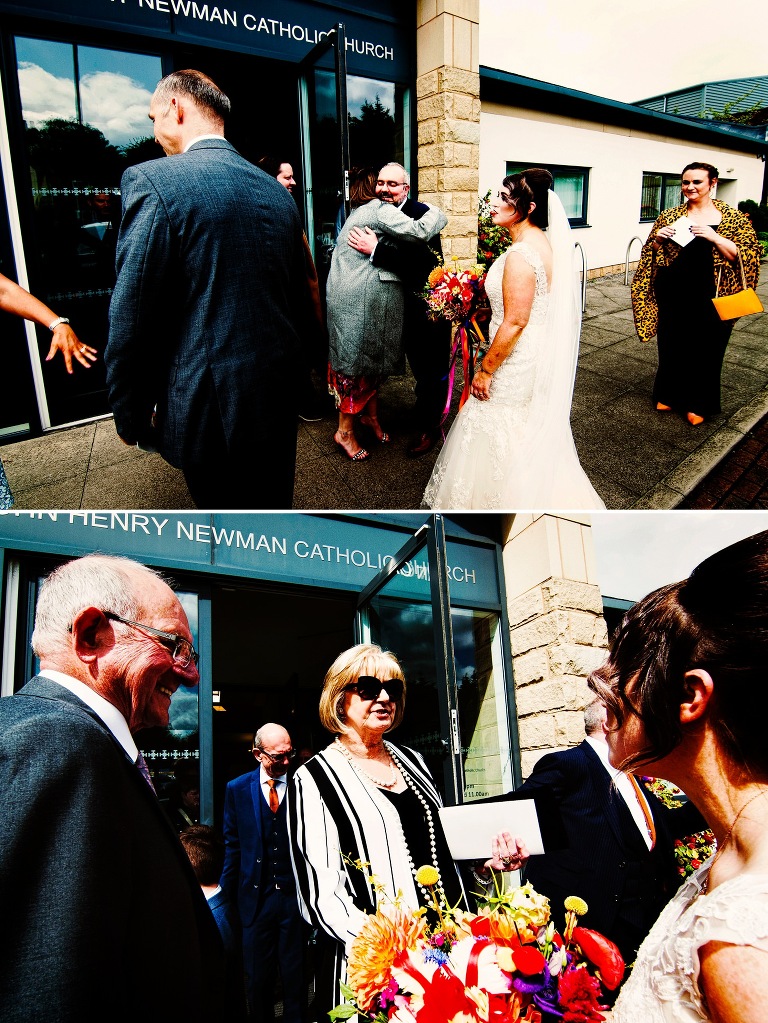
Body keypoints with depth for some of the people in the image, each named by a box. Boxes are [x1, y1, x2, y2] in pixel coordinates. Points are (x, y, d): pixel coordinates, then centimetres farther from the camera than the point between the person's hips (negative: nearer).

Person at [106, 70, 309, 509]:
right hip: (280, 392, 6)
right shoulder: (278, 191, 8)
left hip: (211, 404, -6)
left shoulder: (153, 181, -11)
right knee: (274, 505, 20)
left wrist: (131, 415, -4)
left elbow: (131, 320, -14)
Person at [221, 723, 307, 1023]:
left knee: (295, 976, 10)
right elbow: (232, 846, 6)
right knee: (257, 979, 13)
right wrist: (227, 896, 5)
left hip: (295, 896, -1)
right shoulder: (237, 789, 0)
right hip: (255, 897, 2)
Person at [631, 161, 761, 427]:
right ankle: (670, 395, 28)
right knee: (672, 345, 9)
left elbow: (745, 254, -7)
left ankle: (698, 404, 19)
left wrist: (714, 238, -19)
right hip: (674, 295, 2)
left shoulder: (733, 218, 0)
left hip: (712, 298, -2)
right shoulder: (670, 216, 6)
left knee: (706, 348, 5)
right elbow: (652, 254, 12)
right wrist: (658, 238, -10)